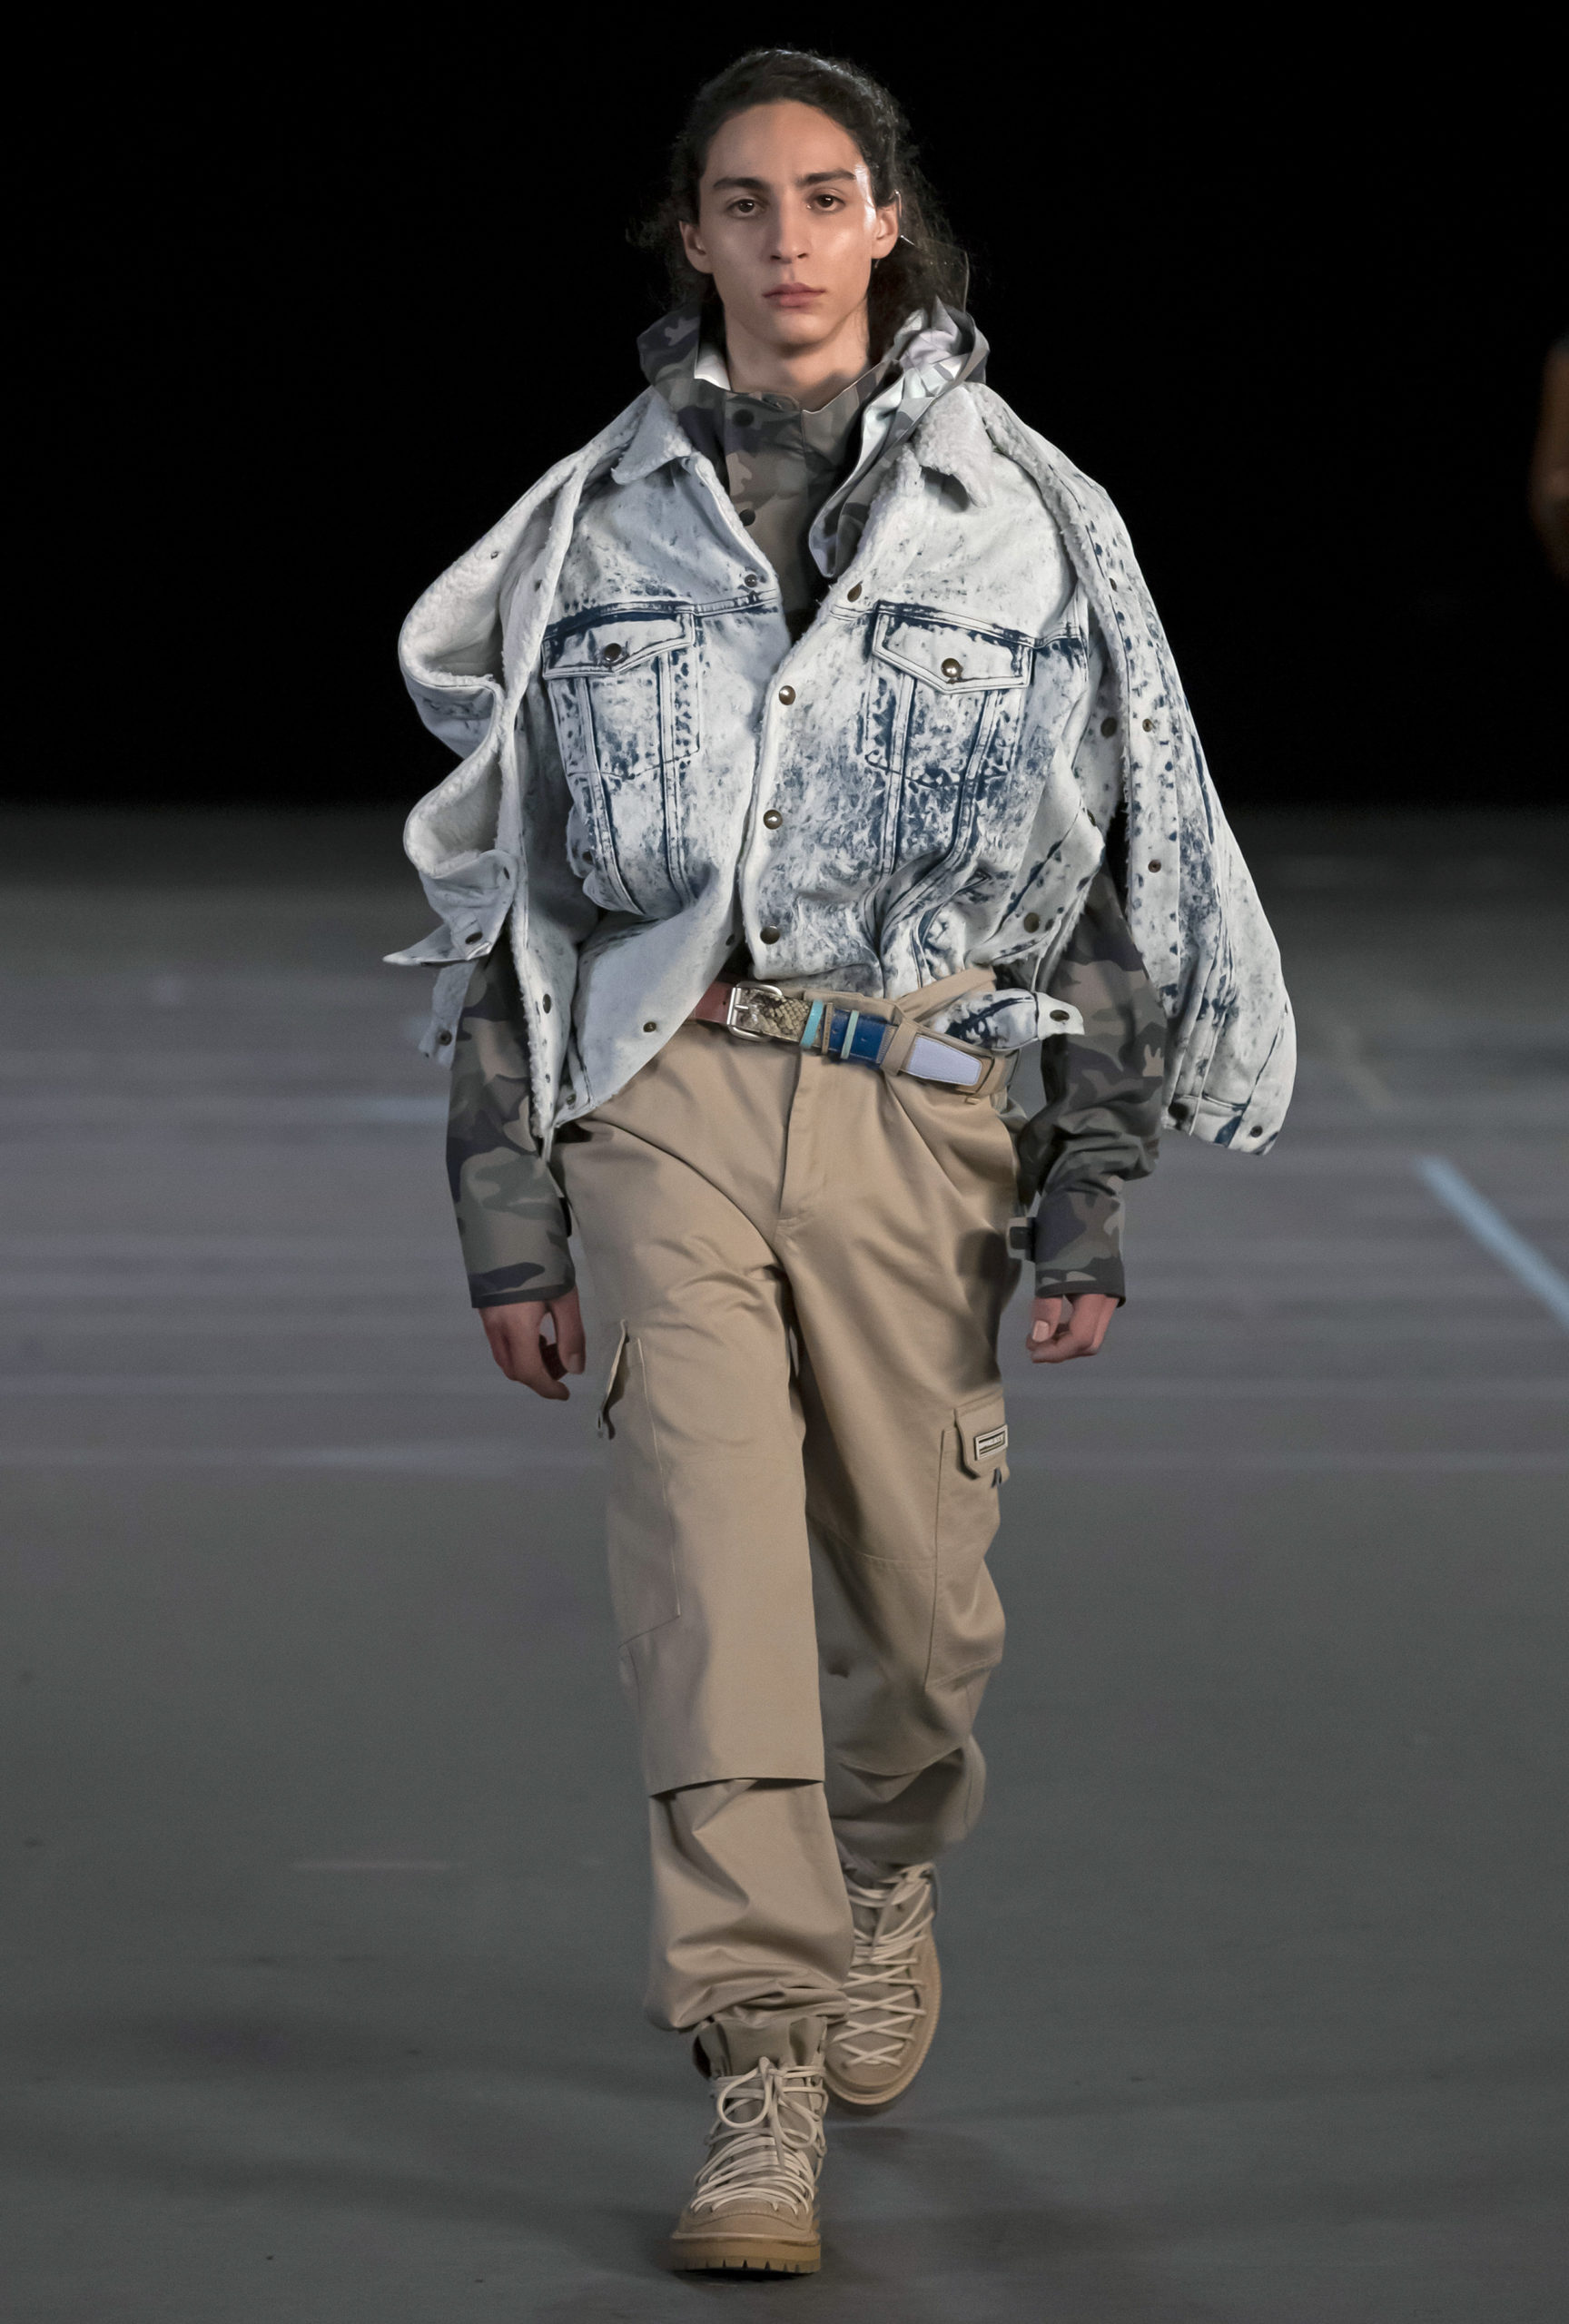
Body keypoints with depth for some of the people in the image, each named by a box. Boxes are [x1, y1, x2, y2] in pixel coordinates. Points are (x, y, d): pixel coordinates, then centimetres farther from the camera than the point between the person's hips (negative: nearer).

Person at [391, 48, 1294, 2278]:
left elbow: (1121, 868, 6)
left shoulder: (1022, 515, 6)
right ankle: (764, 2089, -12)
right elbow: (506, 872, 10)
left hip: (929, 1098, 0)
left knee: (914, 1589, 8)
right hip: (667, 1087, 0)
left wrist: (1093, 1196, -1)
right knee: (710, 1565, -12)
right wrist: (507, 1208, 5)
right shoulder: (601, 522, 8)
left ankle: (884, 1879, 40)